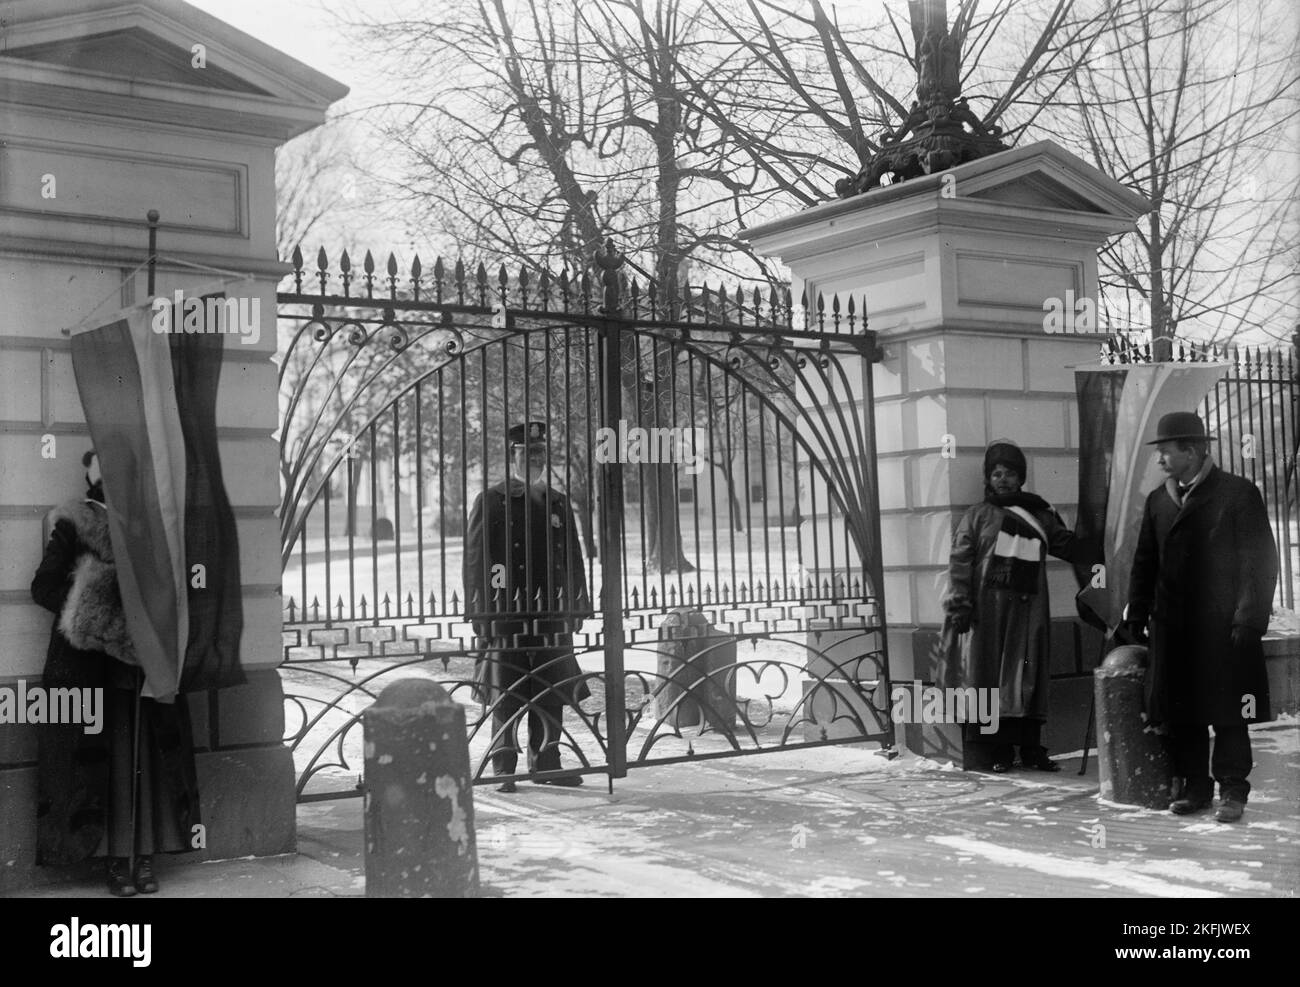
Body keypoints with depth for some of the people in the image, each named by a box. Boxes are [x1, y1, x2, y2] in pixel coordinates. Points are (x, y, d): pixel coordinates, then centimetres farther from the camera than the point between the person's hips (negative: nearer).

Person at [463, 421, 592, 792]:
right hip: (506, 615, -5)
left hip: (552, 615, 5)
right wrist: (478, 611, -8)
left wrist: (578, 606, 12)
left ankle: (546, 764, 17)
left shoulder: (558, 503, 15)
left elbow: (574, 559, 19)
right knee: (505, 698, -2)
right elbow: (474, 559, -3)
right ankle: (504, 770, 5)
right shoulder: (491, 501, 1)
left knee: (551, 695, 7)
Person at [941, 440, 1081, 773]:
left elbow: (1068, 546, 20)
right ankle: (995, 750, 0)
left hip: (1028, 608, 3)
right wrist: (959, 605, -11)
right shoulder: (977, 516, 6)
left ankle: (1031, 748, 8)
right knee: (988, 674, -4)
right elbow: (960, 562, -1)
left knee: (1028, 678, 4)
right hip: (987, 608, -3)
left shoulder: (1038, 516, 16)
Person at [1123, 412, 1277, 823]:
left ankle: (1232, 790, 10)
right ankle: (1194, 786, 18)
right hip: (1172, 627, 5)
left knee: (1228, 712, 0)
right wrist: (1137, 613, 7)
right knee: (1179, 712, 7)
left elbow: (1260, 558, -6)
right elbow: (1145, 561, 14)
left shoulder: (1239, 493, -4)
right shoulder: (1157, 500, 11)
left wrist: (1250, 618, -12)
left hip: (1223, 626, -5)